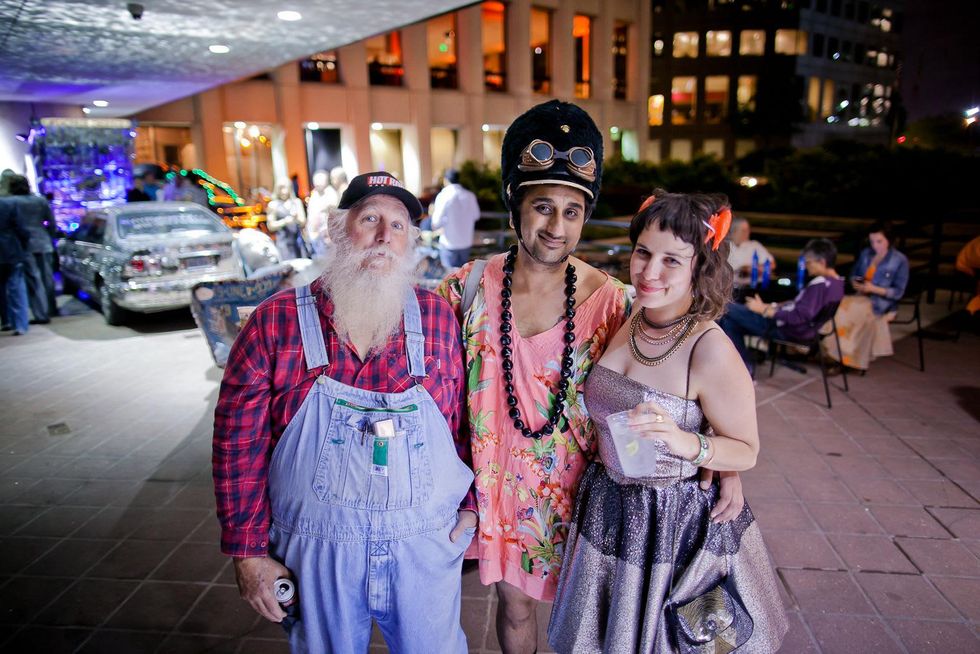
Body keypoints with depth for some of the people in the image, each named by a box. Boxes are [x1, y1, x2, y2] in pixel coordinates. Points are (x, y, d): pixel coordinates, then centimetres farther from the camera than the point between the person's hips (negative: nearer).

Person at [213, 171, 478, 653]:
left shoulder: (437, 317, -5)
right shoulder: (275, 322, -8)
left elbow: (464, 420, 3)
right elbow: (239, 443, -5)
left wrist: (469, 502, 3)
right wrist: (248, 552, -3)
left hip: (427, 545, 1)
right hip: (317, 553, 0)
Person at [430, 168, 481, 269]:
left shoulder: (443, 196, -16)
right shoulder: (470, 195, -3)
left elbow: (436, 223, -15)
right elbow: (476, 215, 11)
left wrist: (434, 212, 4)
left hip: (449, 243, -4)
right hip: (466, 242, 4)